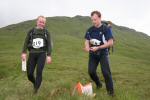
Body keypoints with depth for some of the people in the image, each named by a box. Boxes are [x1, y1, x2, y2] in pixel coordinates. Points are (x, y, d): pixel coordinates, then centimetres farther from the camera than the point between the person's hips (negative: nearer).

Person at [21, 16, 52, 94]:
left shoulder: (46, 32, 6)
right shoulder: (31, 31, 8)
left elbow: (49, 45, 1)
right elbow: (26, 42, 4)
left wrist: (49, 56, -9)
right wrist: (24, 53, -10)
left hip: (42, 54, -1)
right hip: (32, 54, 2)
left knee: (39, 72, -13)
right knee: (29, 73, 1)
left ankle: (36, 90, -2)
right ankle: (35, 83, 32)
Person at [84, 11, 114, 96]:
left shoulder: (106, 29, -10)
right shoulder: (90, 30, 3)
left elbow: (111, 43, -14)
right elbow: (87, 41, 8)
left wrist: (97, 48, -21)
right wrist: (87, 47, -17)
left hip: (103, 53, -4)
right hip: (93, 54, 4)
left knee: (106, 72, -8)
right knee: (91, 71, 1)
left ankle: (110, 91, 9)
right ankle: (98, 84, 30)